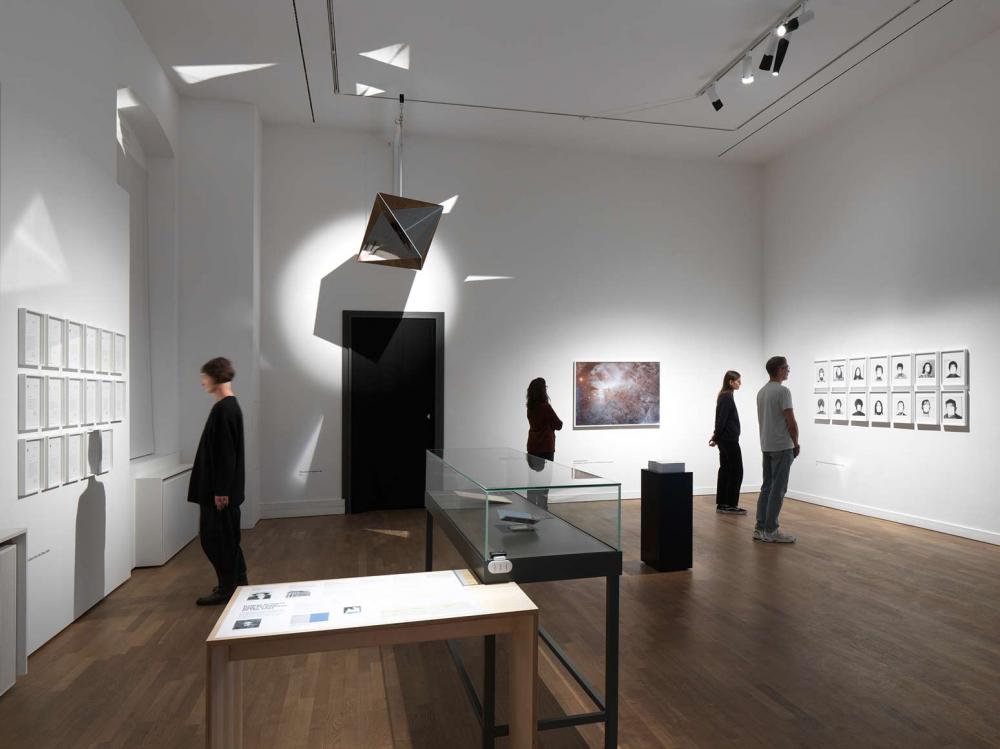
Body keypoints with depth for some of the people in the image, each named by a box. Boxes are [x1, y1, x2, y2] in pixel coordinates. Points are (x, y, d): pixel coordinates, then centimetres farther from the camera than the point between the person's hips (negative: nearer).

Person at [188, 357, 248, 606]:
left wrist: (221, 490, -20)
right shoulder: (229, 406, 12)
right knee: (226, 536, 17)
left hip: (220, 489, -10)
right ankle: (238, 582, 27)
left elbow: (226, 453, -21)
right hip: (219, 487, 10)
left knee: (216, 537, 0)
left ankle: (227, 589, 10)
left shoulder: (224, 409, -18)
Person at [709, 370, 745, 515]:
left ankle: (722, 504, 13)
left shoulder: (725, 396, 15)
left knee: (725, 469, 10)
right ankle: (731, 505, 2)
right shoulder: (727, 397, -16)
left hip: (726, 439, 10)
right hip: (729, 439, -10)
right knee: (736, 471, -3)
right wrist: (716, 437, -10)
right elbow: (721, 419, -18)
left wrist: (717, 436, 14)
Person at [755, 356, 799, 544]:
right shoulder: (782, 391, -17)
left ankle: (760, 528, 11)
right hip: (782, 447, -9)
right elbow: (791, 422, -18)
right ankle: (770, 531, 0)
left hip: (767, 446, 9)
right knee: (778, 490, -4)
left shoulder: (761, 392, 12)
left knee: (767, 488, 11)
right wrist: (795, 444, -4)